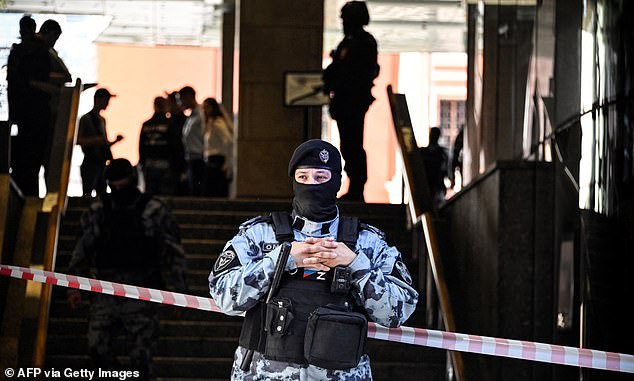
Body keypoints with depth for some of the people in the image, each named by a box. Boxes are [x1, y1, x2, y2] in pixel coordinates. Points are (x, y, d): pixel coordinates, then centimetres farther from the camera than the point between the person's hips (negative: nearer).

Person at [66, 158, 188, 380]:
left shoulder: (155, 211, -2)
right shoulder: (98, 211, 7)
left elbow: (175, 252, 1)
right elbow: (82, 250, 12)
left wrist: (179, 290, -3)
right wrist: (74, 287, 7)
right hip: (106, 293, 3)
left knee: (140, 354, -4)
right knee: (97, 345, -11)